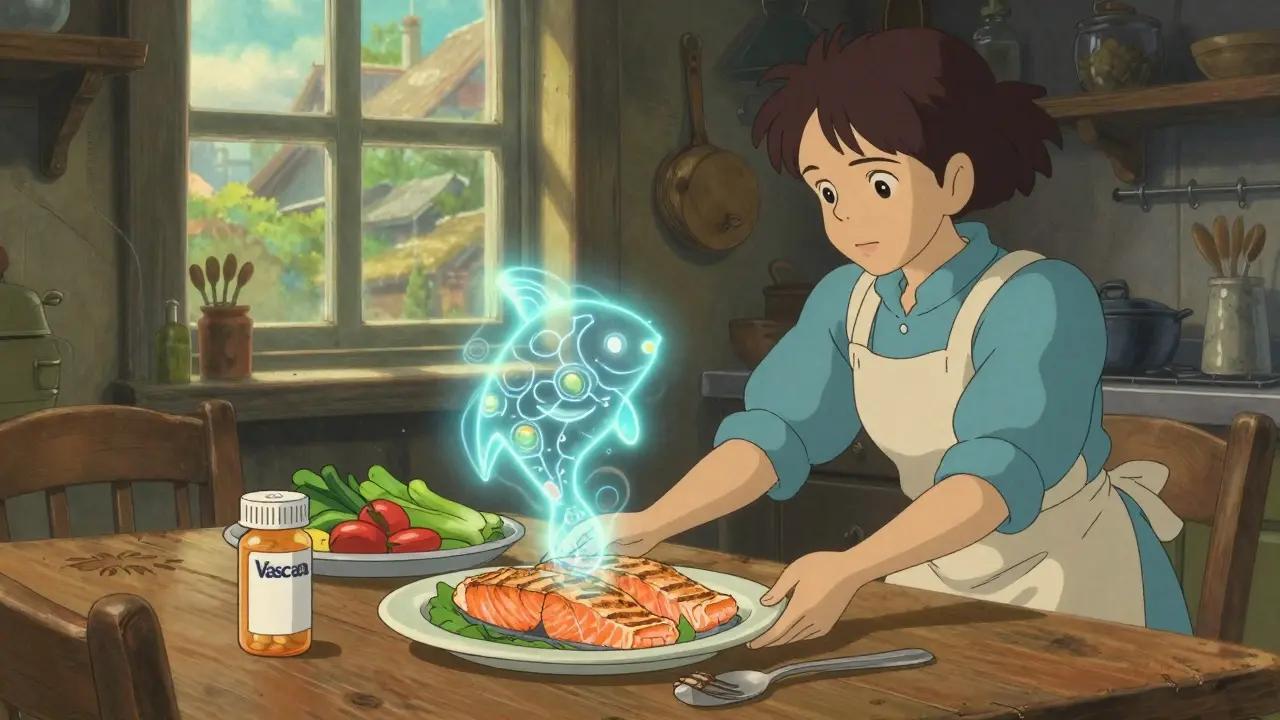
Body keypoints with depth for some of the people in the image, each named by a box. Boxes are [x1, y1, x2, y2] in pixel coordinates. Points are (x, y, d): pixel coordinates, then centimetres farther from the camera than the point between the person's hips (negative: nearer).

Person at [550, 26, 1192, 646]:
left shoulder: (1041, 299, -25)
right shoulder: (846, 301, -5)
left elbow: (1002, 469, -35)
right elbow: (775, 431, -12)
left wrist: (850, 570, -48)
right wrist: (649, 526, -27)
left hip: (1078, 586, -5)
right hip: (938, 577, 5)